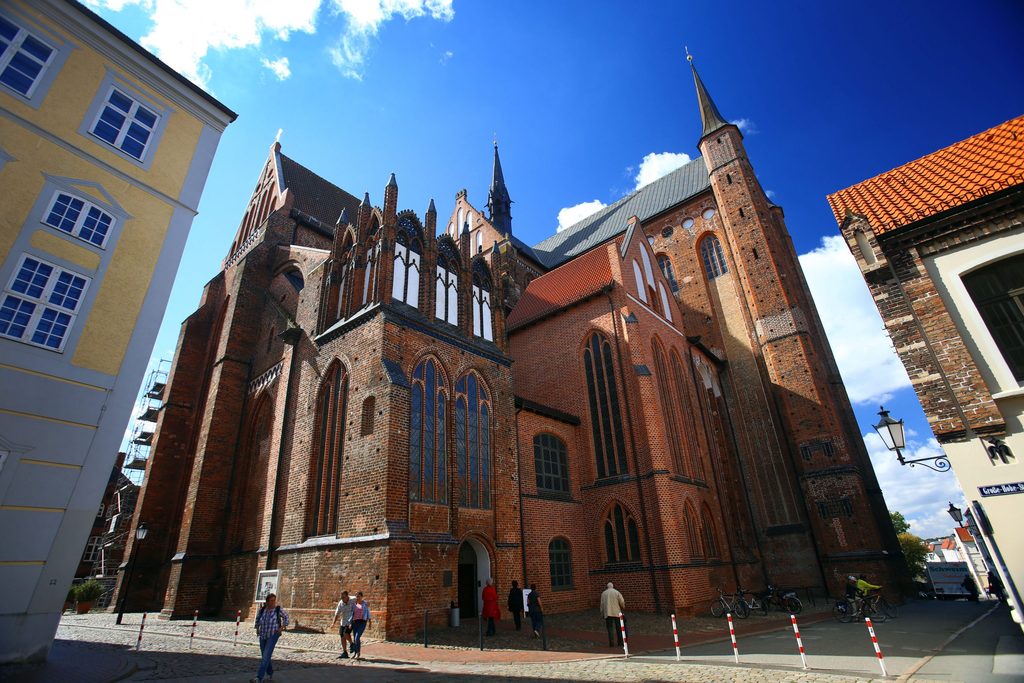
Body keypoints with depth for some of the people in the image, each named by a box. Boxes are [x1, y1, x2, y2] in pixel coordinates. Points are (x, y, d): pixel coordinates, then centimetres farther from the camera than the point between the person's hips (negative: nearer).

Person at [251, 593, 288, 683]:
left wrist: (282, 628, -5)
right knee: (265, 656, 14)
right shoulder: (262, 609, -6)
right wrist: (257, 629, 9)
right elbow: (258, 618, 16)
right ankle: (270, 673, 35)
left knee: (266, 656, -15)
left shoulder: (278, 610, -14)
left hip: (273, 636, -5)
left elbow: (286, 616, 2)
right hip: (263, 636, 5)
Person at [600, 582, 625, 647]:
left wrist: (602, 614, 15)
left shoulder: (603, 593, 5)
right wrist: (623, 607, 17)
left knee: (610, 629, 5)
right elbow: (622, 602, -5)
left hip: (607, 613, 1)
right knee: (619, 628, 11)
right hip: (616, 613, -1)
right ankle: (620, 643, 16)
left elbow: (602, 604, 7)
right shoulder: (617, 592, -3)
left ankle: (611, 643, 1)